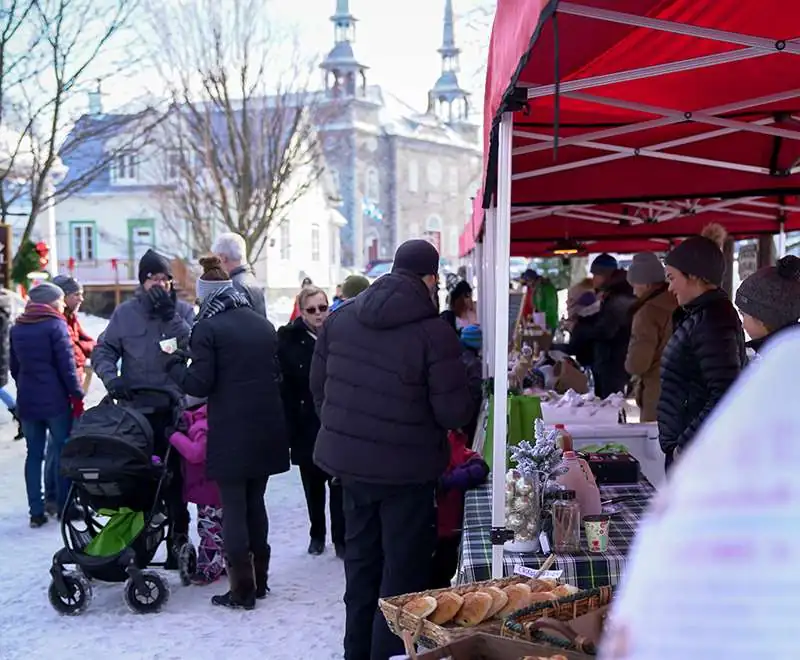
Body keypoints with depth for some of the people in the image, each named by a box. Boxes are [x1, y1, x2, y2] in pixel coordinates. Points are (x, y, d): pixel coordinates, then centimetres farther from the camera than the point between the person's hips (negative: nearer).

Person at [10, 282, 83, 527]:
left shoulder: (16, 329, 9)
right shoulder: (55, 325, -11)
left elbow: (14, 367, 15)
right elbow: (67, 365, -13)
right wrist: (77, 395, -7)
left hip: (27, 402, 5)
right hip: (56, 401, -5)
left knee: (33, 455, 9)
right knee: (63, 452, 7)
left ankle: (36, 511, 8)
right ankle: (64, 506, 12)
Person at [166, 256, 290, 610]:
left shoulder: (207, 328, -9)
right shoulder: (263, 324, 10)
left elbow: (199, 383, -12)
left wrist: (173, 364, 4)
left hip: (230, 433, -6)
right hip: (266, 429, 6)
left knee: (234, 509, 2)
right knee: (255, 504, 16)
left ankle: (242, 590, 4)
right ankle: (259, 580, 24)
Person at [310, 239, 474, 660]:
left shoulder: (341, 319, 0)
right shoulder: (434, 333, -18)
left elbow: (318, 385, 7)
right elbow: (454, 411, -17)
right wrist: (467, 397, 5)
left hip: (349, 462, 6)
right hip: (406, 469, -6)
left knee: (361, 563, 20)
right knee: (402, 572, 6)